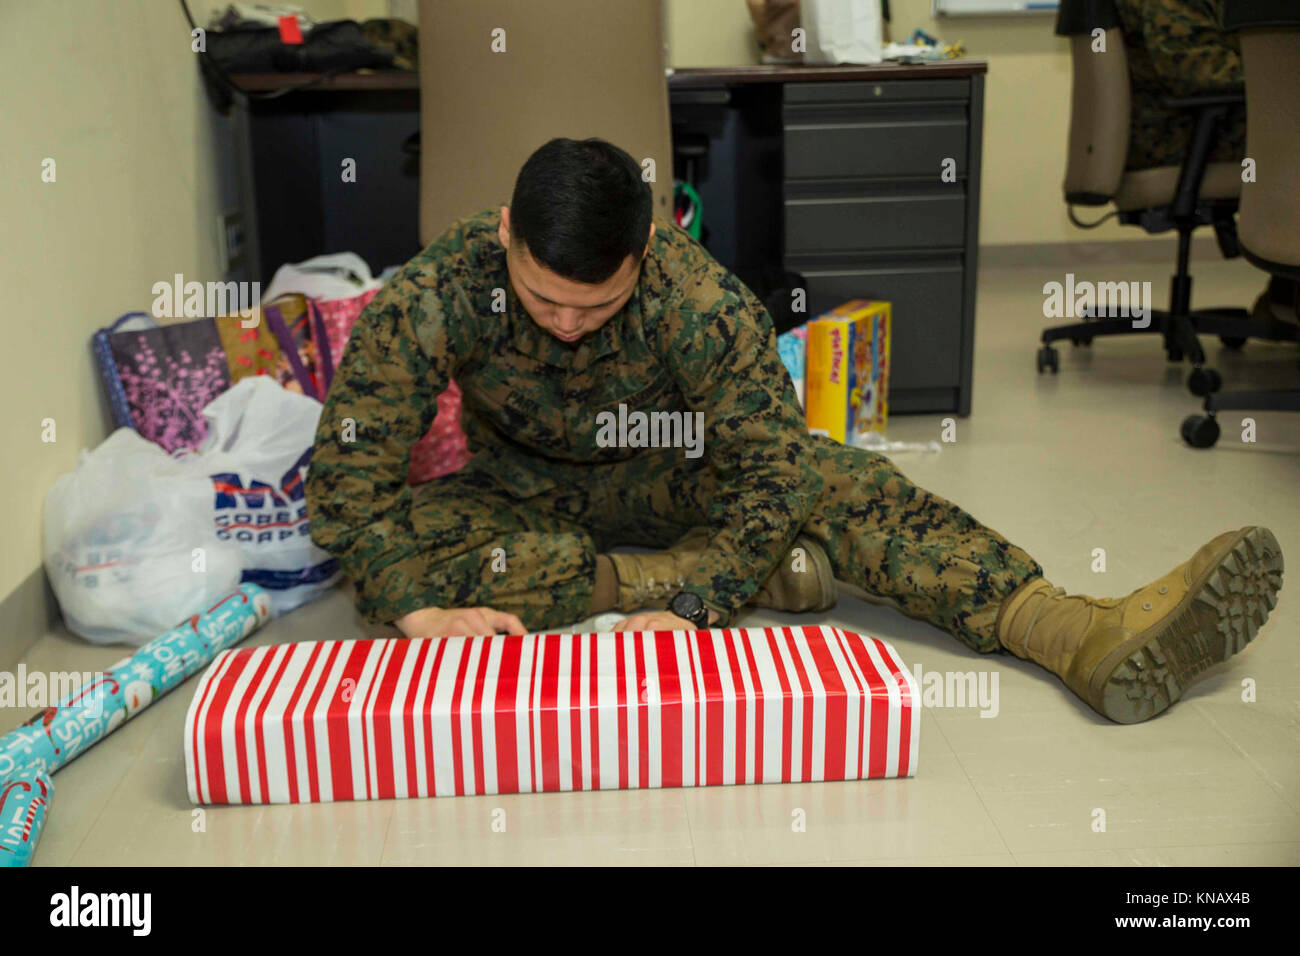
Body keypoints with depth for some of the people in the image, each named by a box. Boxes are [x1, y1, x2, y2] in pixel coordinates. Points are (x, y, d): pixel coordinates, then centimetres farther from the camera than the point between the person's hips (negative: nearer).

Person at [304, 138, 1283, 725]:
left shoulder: (701, 299, -28)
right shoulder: (435, 295, -27)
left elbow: (772, 464, -28)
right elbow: (350, 470, -26)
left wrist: (690, 604, -42)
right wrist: (419, 608, -41)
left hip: (668, 476, -1)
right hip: (525, 492, 1)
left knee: (835, 479, -26)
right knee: (400, 546, -32)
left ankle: (1091, 637, -38)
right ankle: (750, 571, -29)